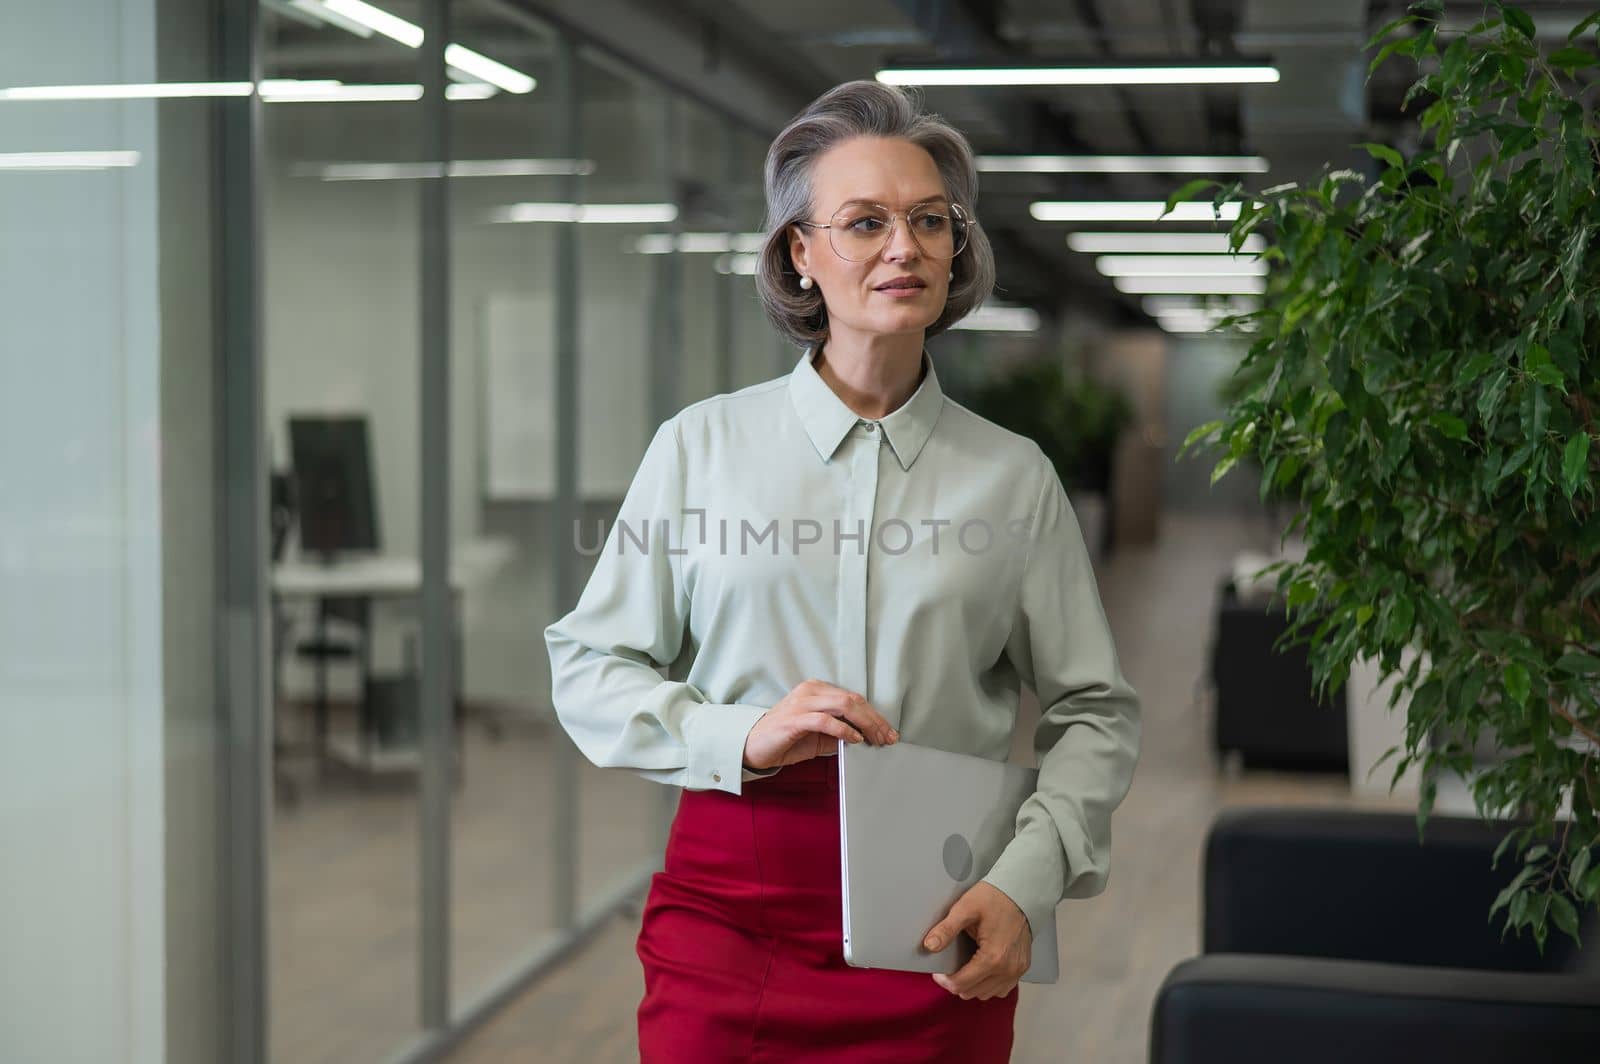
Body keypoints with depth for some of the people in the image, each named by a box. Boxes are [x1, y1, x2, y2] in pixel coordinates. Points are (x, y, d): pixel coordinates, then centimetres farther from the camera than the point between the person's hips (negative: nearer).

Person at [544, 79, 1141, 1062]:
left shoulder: (1012, 476, 4)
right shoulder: (702, 445, 3)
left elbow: (1096, 712, 7)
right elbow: (588, 669, 5)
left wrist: (1024, 885, -8)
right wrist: (743, 737, -12)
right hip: (728, 903, 0)